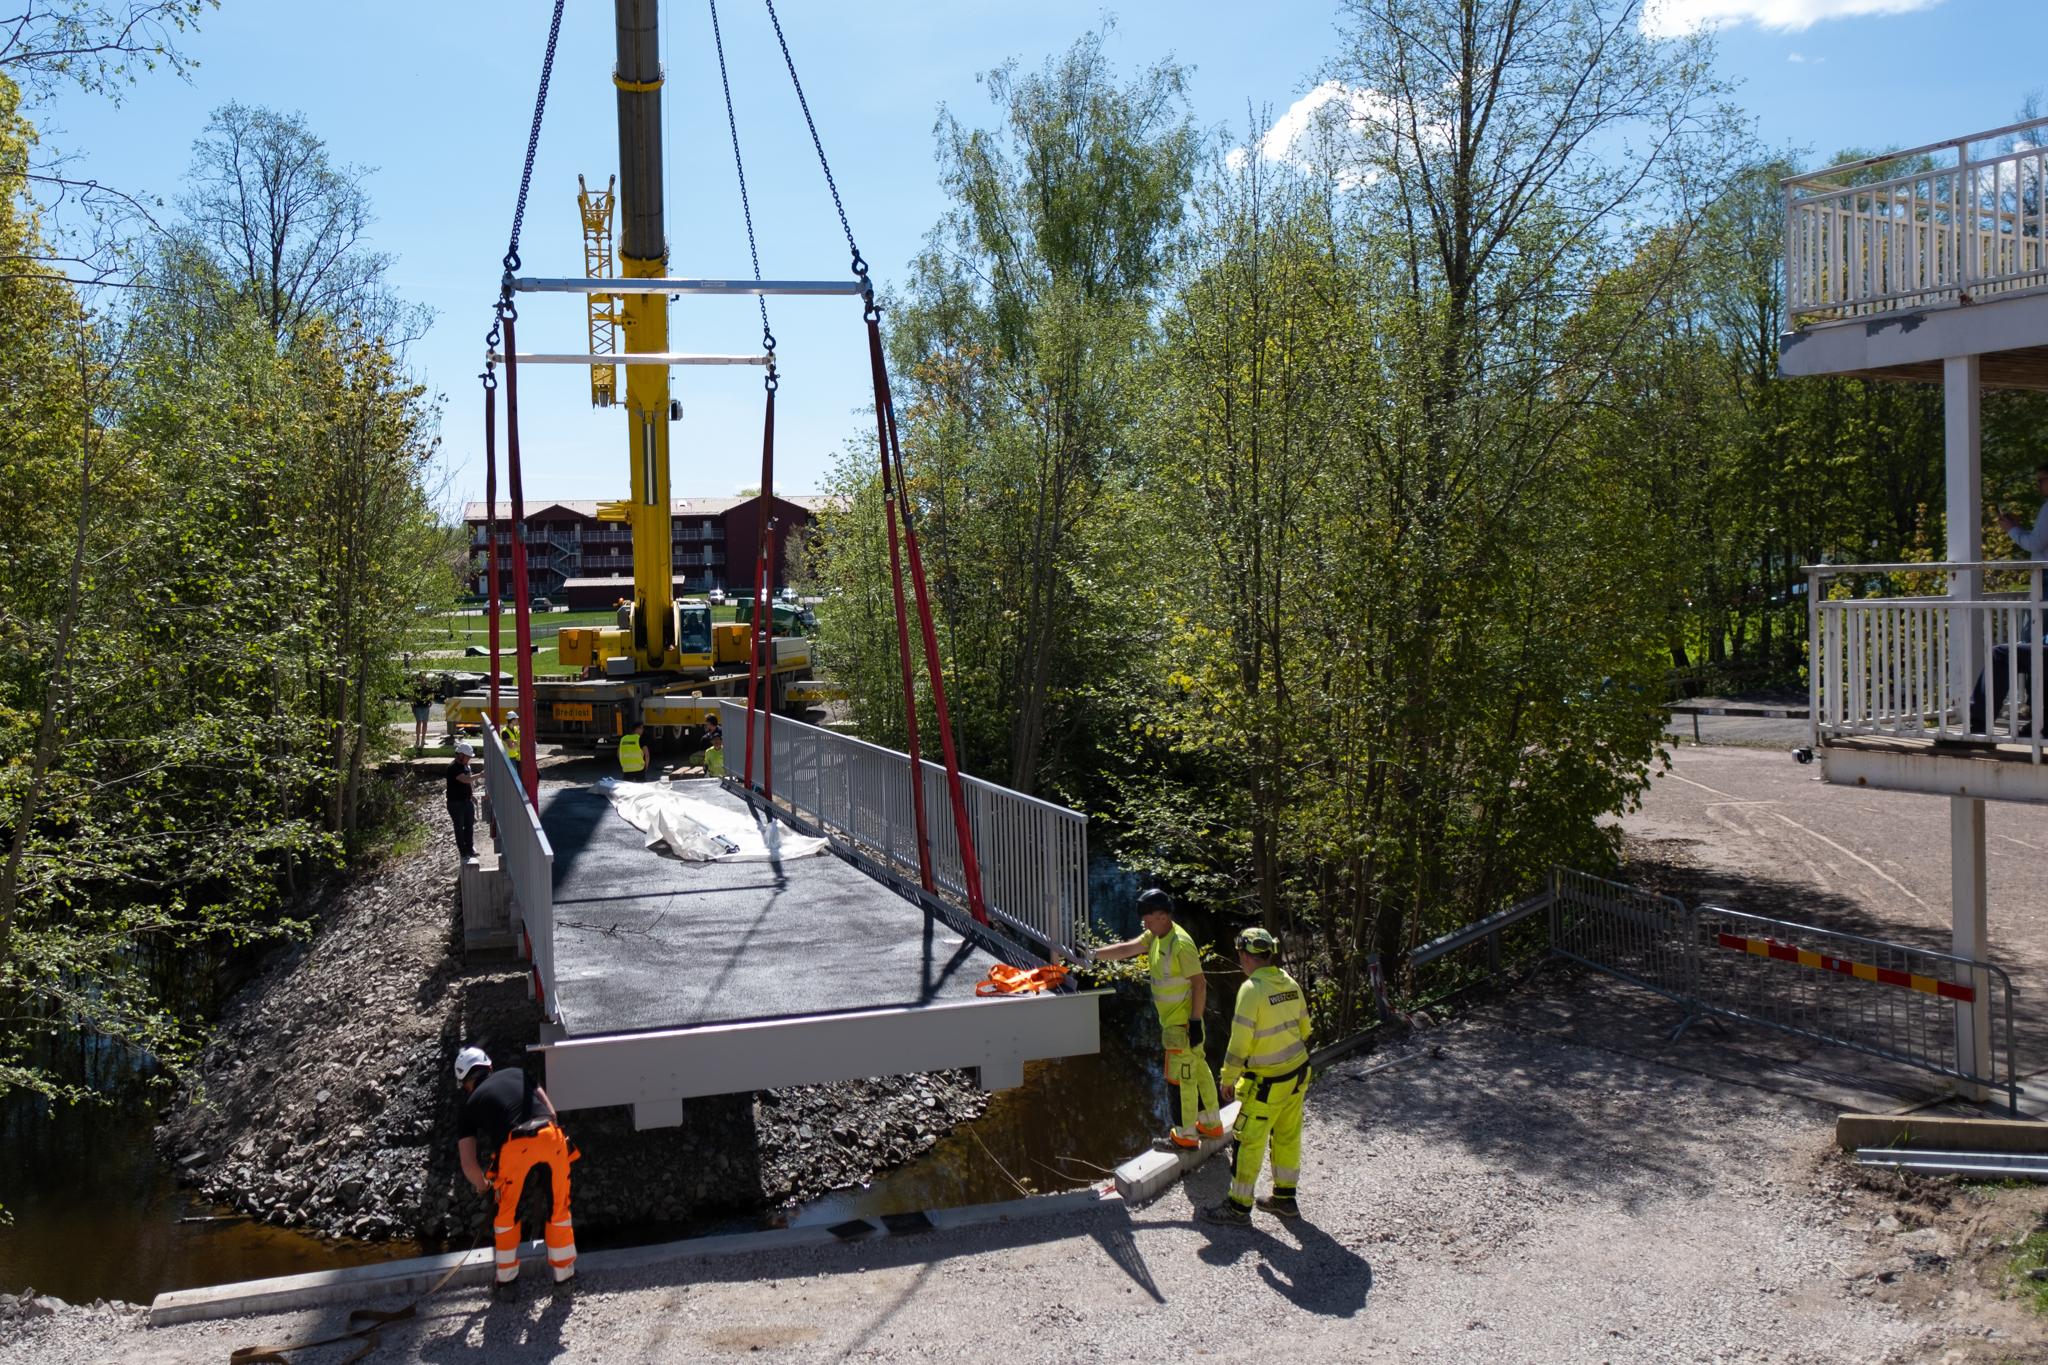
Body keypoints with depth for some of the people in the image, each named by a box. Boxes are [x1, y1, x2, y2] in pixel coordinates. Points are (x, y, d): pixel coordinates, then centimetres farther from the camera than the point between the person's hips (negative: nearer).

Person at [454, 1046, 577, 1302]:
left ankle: (507, 1282, 31)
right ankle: (564, 1272, 32)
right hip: (550, 1136, 2)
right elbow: (551, 1111, 22)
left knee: (507, 1216, 23)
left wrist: (481, 1184, 38)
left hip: (514, 1147, -2)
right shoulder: (516, 1073, 28)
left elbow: (469, 1165, 17)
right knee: (559, 1209, 21)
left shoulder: (469, 1106, 22)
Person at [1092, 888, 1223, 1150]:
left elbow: (1199, 983, -23)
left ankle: (1186, 1135, 13)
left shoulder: (1180, 944, -25)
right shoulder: (1154, 936, 3)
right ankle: (1212, 1124, 32)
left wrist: (1195, 1022, -23)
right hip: (1171, 1020, 9)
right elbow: (1126, 949, 6)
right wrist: (1093, 955, -3)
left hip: (1183, 1023, -9)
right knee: (1198, 1069, 19)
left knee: (1181, 1077, 1)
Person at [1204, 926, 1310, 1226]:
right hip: (1297, 1074, 8)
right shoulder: (1289, 984, 3)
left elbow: (1240, 1042, -20)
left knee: (1249, 1142, 3)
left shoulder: (1252, 989, -20)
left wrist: (1228, 1079, -10)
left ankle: (1239, 1207, 12)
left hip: (1267, 1082, -8)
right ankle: (1285, 1198, 30)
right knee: (1287, 1137, 18)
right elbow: (1304, 1029, 13)